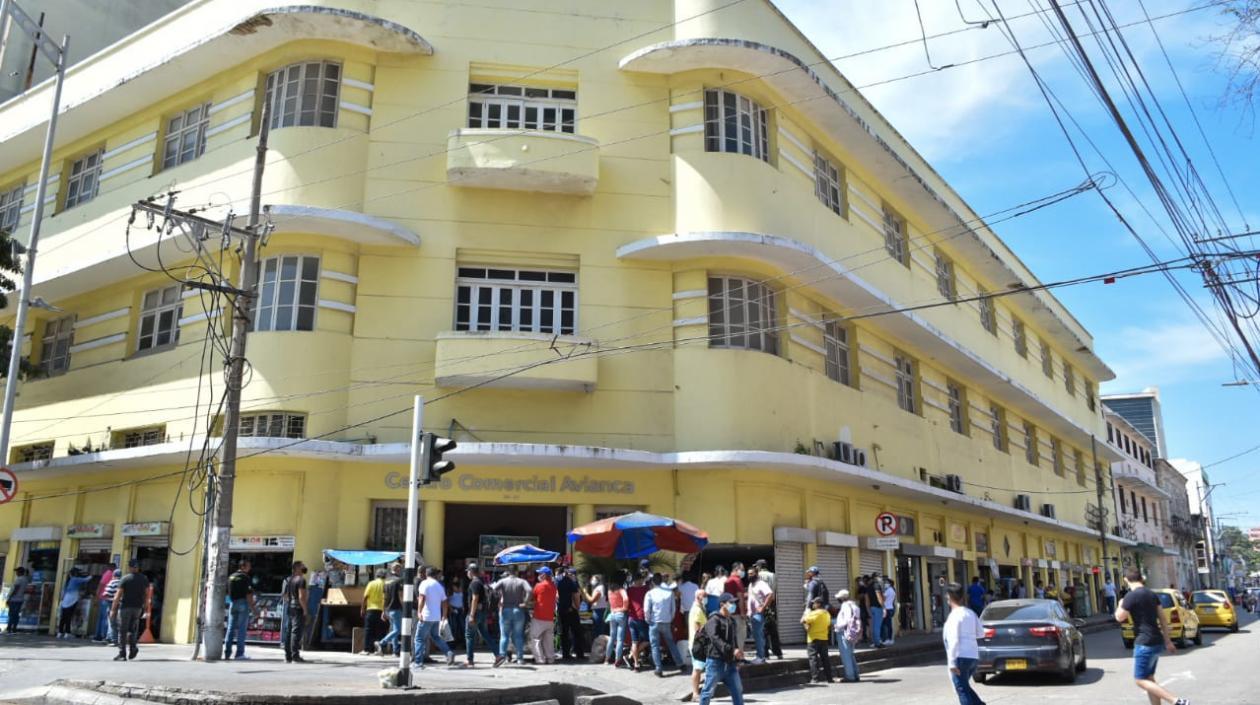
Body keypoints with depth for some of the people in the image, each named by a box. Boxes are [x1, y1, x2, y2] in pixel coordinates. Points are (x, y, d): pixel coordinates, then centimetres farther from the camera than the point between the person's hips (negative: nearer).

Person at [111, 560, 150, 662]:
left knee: (122, 631, 3)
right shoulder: (144, 579, 7)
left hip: (125, 607, -4)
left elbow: (118, 595, -10)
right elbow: (147, 594, 8)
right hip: (138, 607, 4)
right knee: (132, 629, 15)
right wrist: (146, 608, 16)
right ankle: (133, 648, -3)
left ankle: (122, 654, 2)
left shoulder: (125, 579, -6)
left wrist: (113, 609, -8)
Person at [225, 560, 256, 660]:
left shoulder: (231, 577, 12)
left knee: (230, 628, 9)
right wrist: (252, 607, -8)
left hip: (232, 603, 6)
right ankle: (239, 654, -5)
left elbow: (228, 592, 14)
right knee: (241, 628, -4)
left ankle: (227, 653, 9)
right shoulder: (246, 578, -8)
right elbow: (249, 594, -12)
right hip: (243, 603, -6)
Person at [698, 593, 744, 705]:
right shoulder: (714, 620, -11)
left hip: (730, 663, 8)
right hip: (715, 662, -7)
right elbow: (715, 639, -25)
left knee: (738, 690, 8)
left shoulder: (732, 620, 16)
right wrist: (732, 650, -35)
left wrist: (737, 660, 19)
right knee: (708, 691, 1)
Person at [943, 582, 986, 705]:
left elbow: (954, 641, -18)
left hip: (961, 657, -8)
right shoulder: (971, 613, 10)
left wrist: (951, 662, -17)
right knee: (965, 686, 22)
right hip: (973, 655, 8)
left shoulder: (954, 616, -14)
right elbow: (981, 634, 19)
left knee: (962, 689, -1)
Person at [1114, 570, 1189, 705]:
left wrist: (1120, 605, 10)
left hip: (1145, 643, -9)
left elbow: (1120, 618, -9)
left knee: (1141, 680, -4)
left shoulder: (1131, 596, -15)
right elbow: (1163, 618, 14)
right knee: (1149, 678, 16)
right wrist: (1167, 641, 20)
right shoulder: (1152, 594, 10)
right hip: (1156, 642, 9)